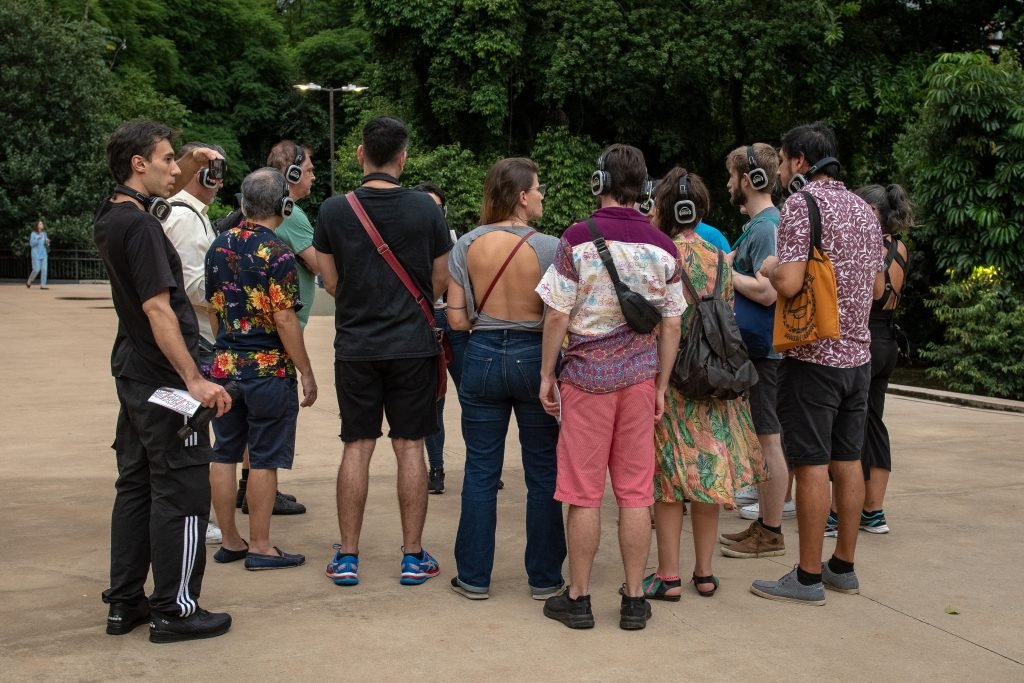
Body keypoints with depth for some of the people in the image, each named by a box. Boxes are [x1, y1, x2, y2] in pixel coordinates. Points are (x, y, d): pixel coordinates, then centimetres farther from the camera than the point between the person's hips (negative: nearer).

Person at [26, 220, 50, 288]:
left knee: (44, 269, -5)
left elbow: (46, 245, 15)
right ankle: (29, 281, 15)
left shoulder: (44, 233, 11)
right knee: (36, 269, -8)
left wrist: (47, 242, -8)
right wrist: (37, 239, -28)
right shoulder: (33, 234, -5)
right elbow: (31, 244, -12)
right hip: (36, 254, -5)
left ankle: (42, 285, -5)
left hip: (43, 254, 5)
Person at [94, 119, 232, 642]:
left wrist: (191, 165, 17)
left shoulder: (111, 216, 9)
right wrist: (194, 378, -25)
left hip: (134, 376, 10)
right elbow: (158, 309, -24)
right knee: (182, 492, -2)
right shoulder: (140, 227, -18)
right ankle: (174, 611, 4)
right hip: (164, 380, -10)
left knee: (136, 486, 15)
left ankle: (124, 603, 22)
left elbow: (158, 193, 32)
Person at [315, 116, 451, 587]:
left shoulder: (333, 211, -4)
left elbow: (331, 283, 4)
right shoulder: (425, 209, -6)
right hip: (412, 344, -1)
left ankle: (347, 557, 12)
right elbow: (440, 283, 2)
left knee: (357, 447, 8)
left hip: (355, 346, 1)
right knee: (409, 447, 6)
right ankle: (413, 556, 12)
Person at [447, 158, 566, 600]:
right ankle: (544, 578, 17)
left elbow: (457, 319, -2)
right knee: (542, 474, 9)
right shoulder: (548, 248, -11)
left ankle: (474, 576, 17)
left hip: (483, 357, 3)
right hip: (533, 358, -2)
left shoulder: (467, 246, -2)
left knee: (480, 472, 10)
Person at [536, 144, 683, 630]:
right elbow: (671, 325, 5)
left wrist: (547, 374, 1)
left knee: (584, 493, 4)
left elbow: (557, 316, -9)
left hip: (588, 375, -3)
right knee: (636, 493, 8)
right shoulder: (663, 248, 2)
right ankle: (634, 600, 14)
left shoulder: (577, 240, -9)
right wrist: (661, 385, 12)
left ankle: (578, 598, 12)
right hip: (640, 376, 3)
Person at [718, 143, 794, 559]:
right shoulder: (758, 225, 15)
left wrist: (723, 272, -15)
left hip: (763, 350, -10)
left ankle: (770, 534, 5)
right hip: (754, 348, 10)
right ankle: (764, 522, 24)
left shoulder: (766, 228, -16)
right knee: (761, 438, 15)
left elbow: (767, 291, -25)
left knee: (767, 438, -3)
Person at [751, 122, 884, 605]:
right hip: (857, 354, 8)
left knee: (811, 465, -3)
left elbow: (789, 283, -20)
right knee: (847, 461, 13)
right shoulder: (864, 210, 13)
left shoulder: (801, 204, -11)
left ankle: (808, 578, 3)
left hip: (812, 356, -8)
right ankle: (843, 566, 22)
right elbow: (876, 287, 18)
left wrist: (769, 269, -1)